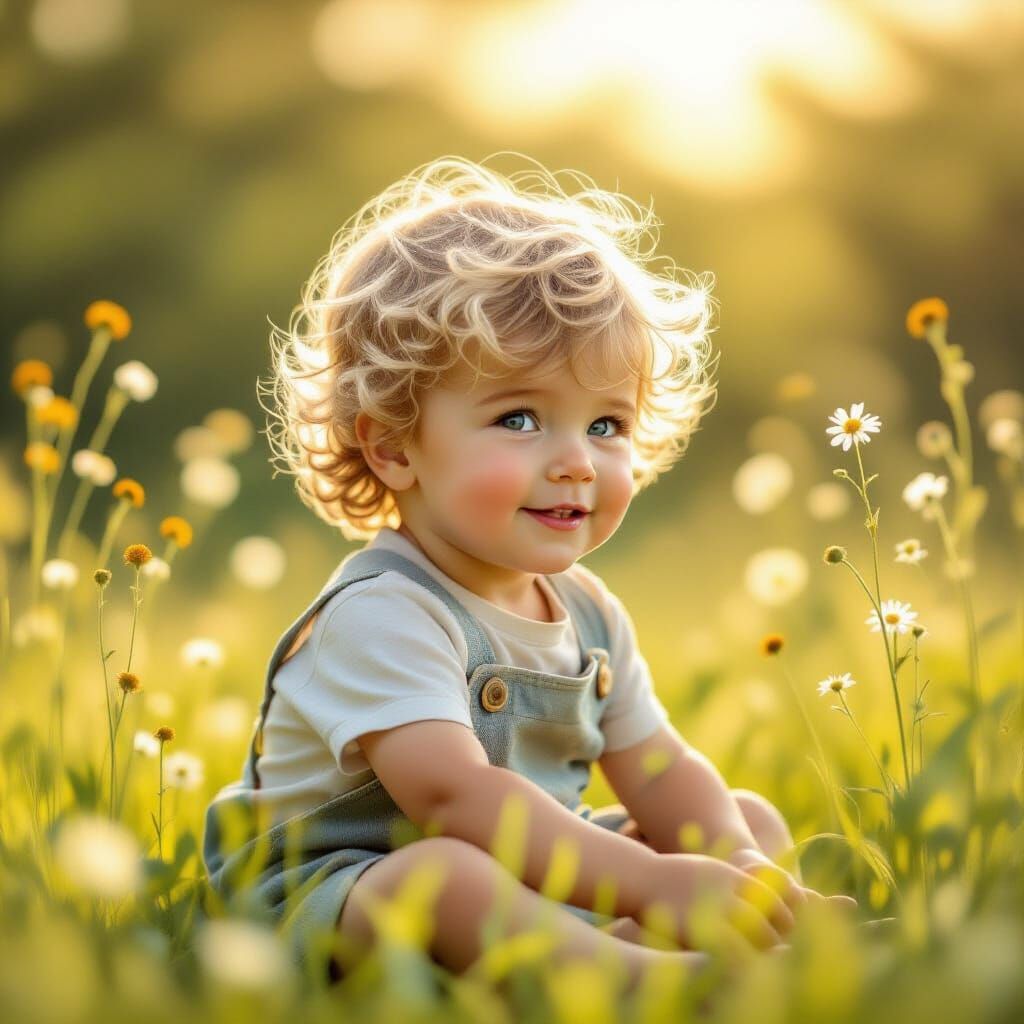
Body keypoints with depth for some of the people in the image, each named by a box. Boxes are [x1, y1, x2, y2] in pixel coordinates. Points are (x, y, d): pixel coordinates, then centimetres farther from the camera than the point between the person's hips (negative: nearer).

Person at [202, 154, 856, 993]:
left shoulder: (588, 614, 6)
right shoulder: (379, 613, -23)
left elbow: (660, 773, 3)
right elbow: (454, 797, -35)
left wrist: (736, 869, -19)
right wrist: (653, 880, -40)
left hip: (531, 883, 9)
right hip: (334, 891, -9)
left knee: (753, 819, 6)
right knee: (443, 872, -42)